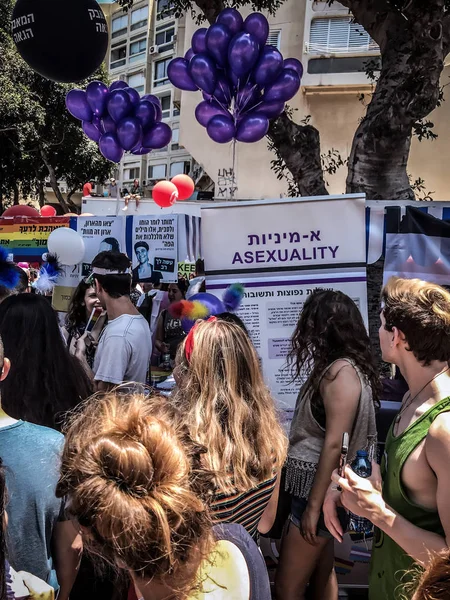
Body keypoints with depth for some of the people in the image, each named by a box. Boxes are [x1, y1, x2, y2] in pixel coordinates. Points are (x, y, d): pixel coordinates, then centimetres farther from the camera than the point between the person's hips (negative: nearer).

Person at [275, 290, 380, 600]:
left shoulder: (341, 371, -20)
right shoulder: (335, 368, 9)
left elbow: (334, 444, -23)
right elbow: (319, 437, 9)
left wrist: (313, 506, -20)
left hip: (318, 491, -9)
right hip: (312, 486, 9)